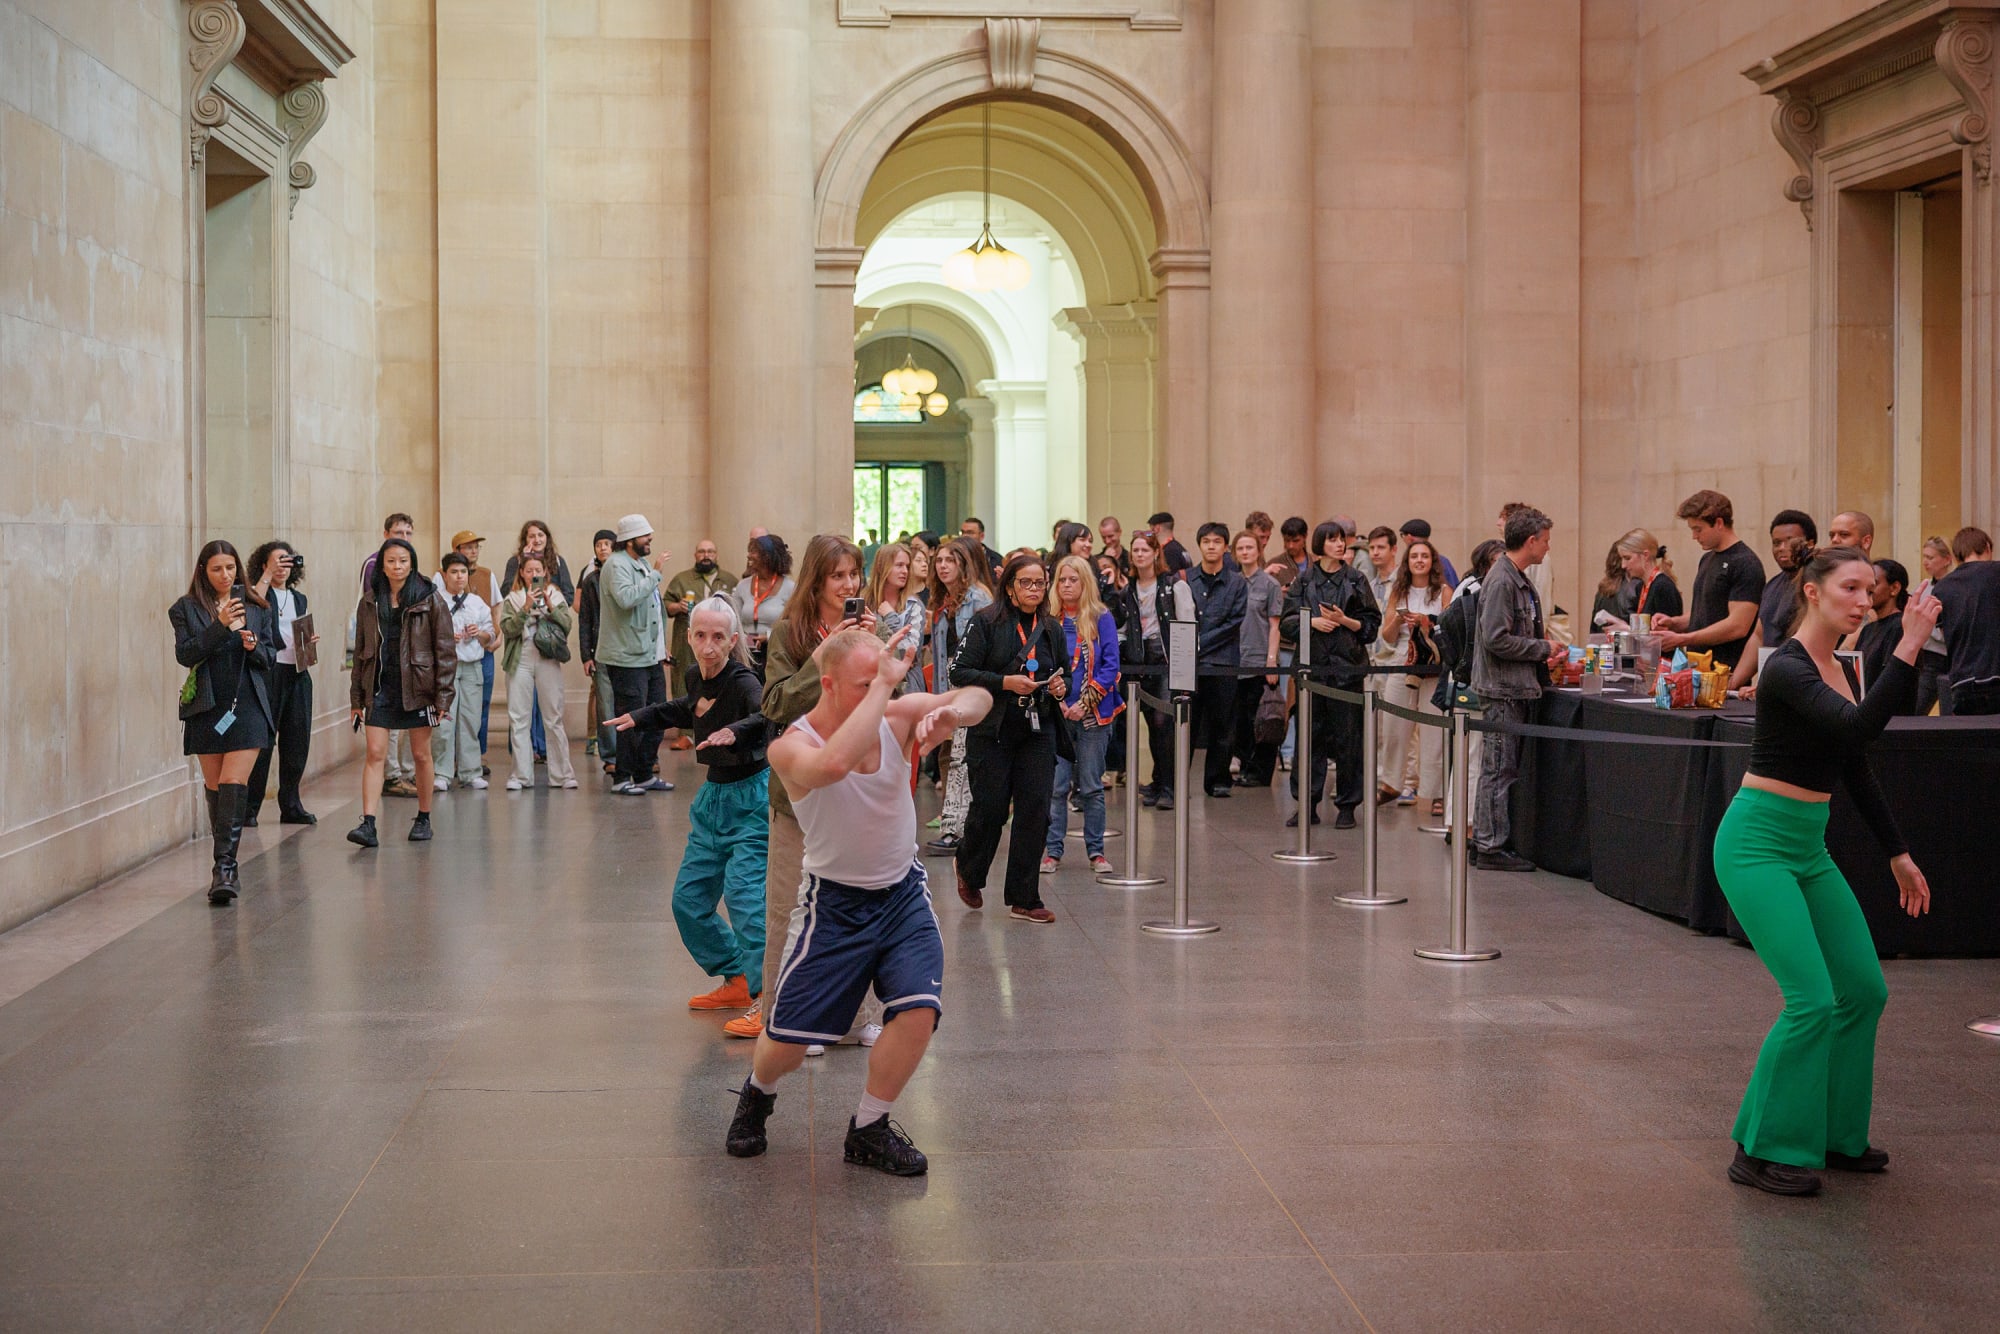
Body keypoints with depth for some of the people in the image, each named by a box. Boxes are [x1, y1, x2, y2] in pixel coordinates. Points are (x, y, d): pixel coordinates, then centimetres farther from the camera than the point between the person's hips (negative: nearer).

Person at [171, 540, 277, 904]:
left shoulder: (256, 607, 9)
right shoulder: (186, 608, 4)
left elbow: (272, 656, 12)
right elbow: (184, 654, -8)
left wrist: (255, 647, -10)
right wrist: (220, 626, -18)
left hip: (247, 706, -1)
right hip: (207, 708, 1)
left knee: (234, 785, -13)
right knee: (215, 788, 7)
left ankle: (223, 867, -19)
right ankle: (225, 867, 20)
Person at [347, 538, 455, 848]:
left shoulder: (430, 600, -3)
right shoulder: (369, 603, 7)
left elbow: (445, 650, -3)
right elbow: (360, 651, 12)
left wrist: (443, 696, -9)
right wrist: (356, 698, 8)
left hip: (417, 688, -2)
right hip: (380, 688, 2)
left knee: (421, 755, 7)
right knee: (375, 754, -6)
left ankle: (423, 819, 21)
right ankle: (368, 824, -11)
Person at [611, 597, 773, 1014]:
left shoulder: (742, 682, -20)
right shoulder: (697, 678, 3)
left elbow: (769, 715, -42)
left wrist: (736, 731, -58)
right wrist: (639, 718, 28)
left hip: (751, 798, -9)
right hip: (714, 796, 9)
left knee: (744, 893, -20)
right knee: (689, 900, 11)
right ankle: (737, 981, 25)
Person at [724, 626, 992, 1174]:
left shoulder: (895, 717, -9)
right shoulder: (790, 747, -21)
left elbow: (977, 698, -11)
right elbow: (834, 763, -44)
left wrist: (952, 711, -35)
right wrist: (883, 683, -40)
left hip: (902, 892, 3)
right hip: (834, 902, -3)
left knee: (919, 1010, -17)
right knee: (787, 1042, 0)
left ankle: (867, 1129, 6)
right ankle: (757, 1092, 38)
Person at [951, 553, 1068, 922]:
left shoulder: (1052, 628, 11)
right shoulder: (987, 623, -5)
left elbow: (1063, 671, 25)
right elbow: (959, 672, -10)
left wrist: (1060, 686, 2)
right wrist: (1005, 682, -19)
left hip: (1038, 732, 4)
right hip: (992, 731, -4)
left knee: (1035, 811, -3)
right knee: (990, 808, -1)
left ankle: (1024, 899, 5)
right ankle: (969, 870, 31)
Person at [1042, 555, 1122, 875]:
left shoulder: (1102, 620, 1)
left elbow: (1111, 667, -3)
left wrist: (1085, 703, -12)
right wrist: (1056, 701, -10)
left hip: (1093, 716, -1)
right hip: (1055, 715, 1)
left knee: (1092, 786, 4)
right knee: (1055, 786, -1)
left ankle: (1096, 851, 11)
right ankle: (1052, 850, 5)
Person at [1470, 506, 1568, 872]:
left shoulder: (1519, 580, 15)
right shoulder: (1502, 581, -16)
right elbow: (1496, 639, -23)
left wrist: (1545, 655, 7)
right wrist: (1544, 648, -13)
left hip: (1518, 688, 10)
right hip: (1503, 688, -10)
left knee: (1500, 769, 13)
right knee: (1500, 769, -6)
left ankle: (1484, 840, 20)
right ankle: (1492, 847, -2)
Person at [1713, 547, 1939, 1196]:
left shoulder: (1838, 669, 11)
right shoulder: (1787, 668, -17)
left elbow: (1857, 769, 18)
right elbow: (1860, 725, -33)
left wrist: (1897, 853, 19)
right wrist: (1908, 648, -33)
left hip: (1809, 847, 9)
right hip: (1758, 842, -9)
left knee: (1864, 990, 9)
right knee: (1812, 999, -14)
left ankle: (1835, 1135, 23)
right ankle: (1762, 1151, -2)